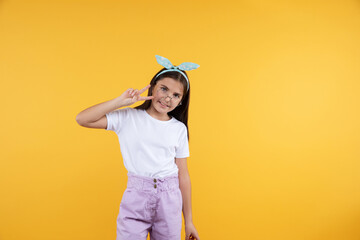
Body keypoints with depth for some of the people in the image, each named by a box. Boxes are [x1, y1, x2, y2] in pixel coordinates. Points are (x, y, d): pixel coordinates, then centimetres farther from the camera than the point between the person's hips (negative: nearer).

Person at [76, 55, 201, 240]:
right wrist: (121, 101, -15)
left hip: (169, 199, 2)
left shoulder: (179, 129, 3)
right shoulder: (128, 118, -3)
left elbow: (183, 175, 5)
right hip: (136, 197, -2)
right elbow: (82, 119, -11)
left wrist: (188, 221, 7)